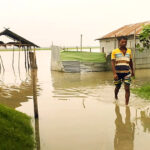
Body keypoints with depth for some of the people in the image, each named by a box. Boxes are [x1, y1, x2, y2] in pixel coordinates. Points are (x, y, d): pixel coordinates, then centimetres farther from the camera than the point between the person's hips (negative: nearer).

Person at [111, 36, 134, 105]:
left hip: (126, 73, 1)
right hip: (118, 73, -1)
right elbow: (113, 63, -8)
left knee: (127, 88, -8)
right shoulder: (115, 51, -1)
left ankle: (126, 104, -3)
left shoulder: (129, 51, 9)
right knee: (117, 87, 14)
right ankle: (116, 97, 45)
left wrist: (132, 71, 26)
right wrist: (114, 73, -18)